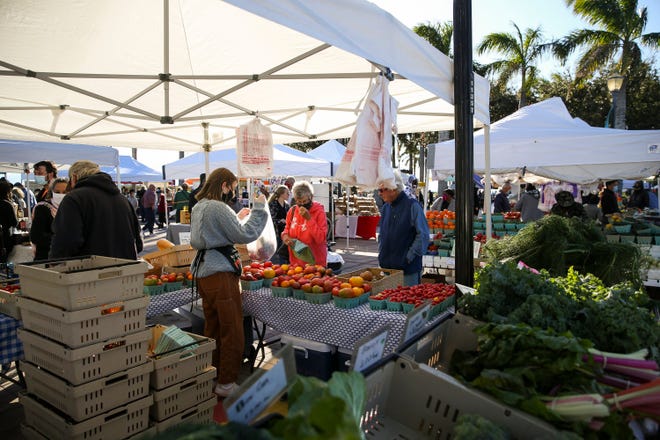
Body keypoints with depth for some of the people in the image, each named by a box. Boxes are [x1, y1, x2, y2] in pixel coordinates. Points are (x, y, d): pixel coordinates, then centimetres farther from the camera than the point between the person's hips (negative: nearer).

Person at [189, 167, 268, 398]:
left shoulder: (199, 207, 13)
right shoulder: (219, 208, -17)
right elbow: (245, 236, -16)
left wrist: (237, 218, 19)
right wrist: (259, 209, -8)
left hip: (204, 273, 10)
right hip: (221, 275, -10)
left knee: (212, 329, 19)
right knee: (232, 331, 1)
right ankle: (226, 384, 9)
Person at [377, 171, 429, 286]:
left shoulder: (412, 206, -11)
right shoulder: (386, 208, 10)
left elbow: (423, 235, -13)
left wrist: (409, 257, -13)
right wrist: (381, 253, 10)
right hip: (386, 267, 6)